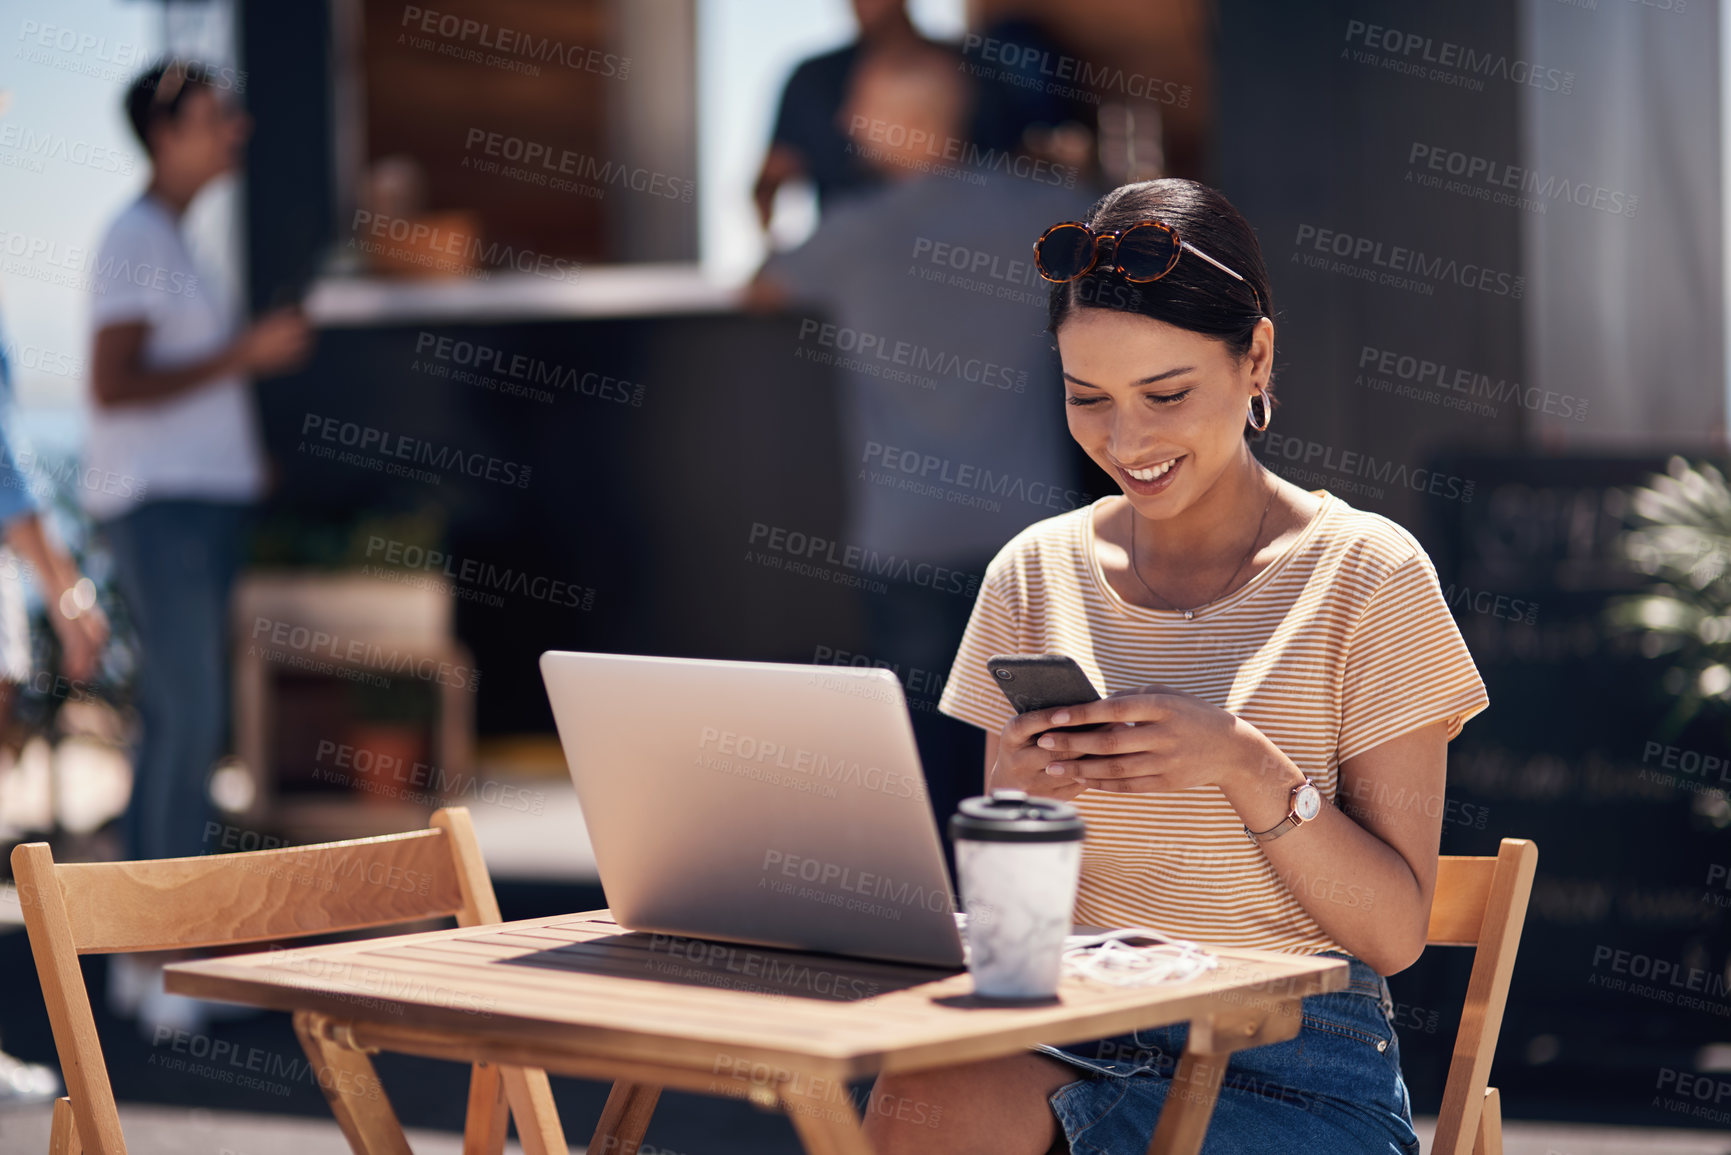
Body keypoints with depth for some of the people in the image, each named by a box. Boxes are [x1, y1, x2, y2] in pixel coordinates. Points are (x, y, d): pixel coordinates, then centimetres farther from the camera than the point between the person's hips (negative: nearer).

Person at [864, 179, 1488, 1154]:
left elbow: (1395, 932, -4)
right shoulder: (1036, 574, 9)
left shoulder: (1366, 577, -2)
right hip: (1066, 1034, 3)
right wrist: (1015, 798, -10)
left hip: (1295, 1076, -3)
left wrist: (1244, 764, -18)